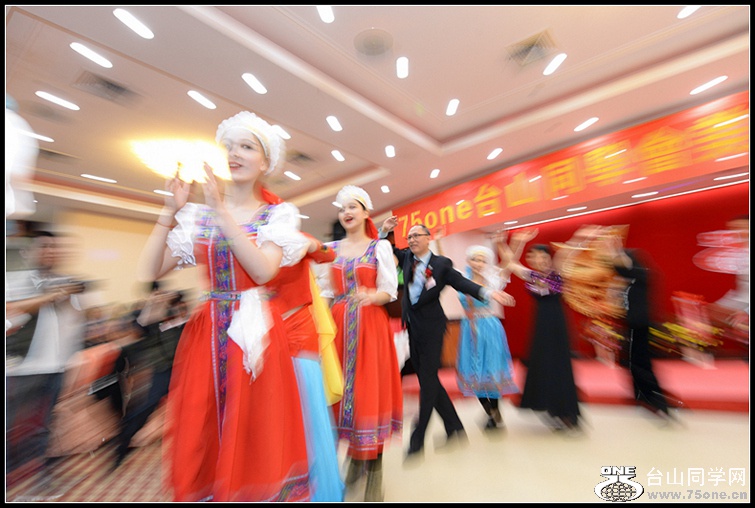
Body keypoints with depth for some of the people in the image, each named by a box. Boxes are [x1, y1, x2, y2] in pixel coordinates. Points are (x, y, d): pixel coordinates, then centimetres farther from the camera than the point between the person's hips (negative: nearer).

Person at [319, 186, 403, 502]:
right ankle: (355, 457, 33)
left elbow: (389, 290, -5)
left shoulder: (380, 246, 1)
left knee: (370, 387, 2)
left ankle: (374, 468, 24)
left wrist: (370, 296, -25)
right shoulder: (331, 248, 12)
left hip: (371, 325, -3)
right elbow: (326, 292, 11)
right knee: (344, 389, 9)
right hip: (339, 325, 4)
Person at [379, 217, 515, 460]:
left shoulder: (442, 263, -8)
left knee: (428, 381, 4)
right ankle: (455, 429, 36)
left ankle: (417, 440, 22)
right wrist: (384, 231, -1)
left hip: (430, 327, -6)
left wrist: (487, 292, -31)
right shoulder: (406, 257, 6)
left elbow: (462, 283, -15)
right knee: (427, 380, 16)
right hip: (412, 326, 6)